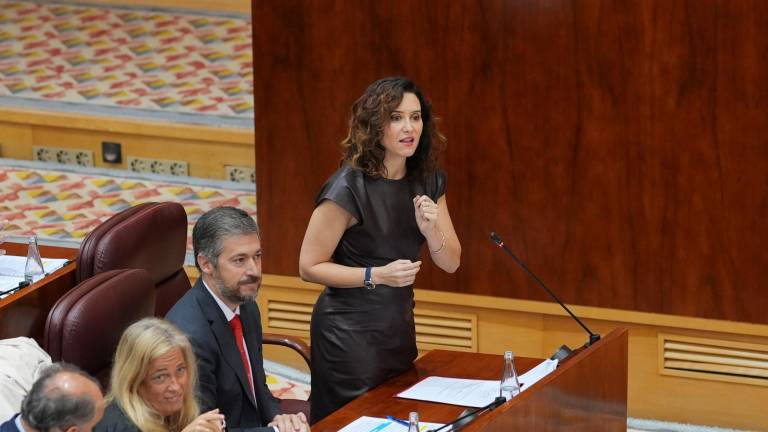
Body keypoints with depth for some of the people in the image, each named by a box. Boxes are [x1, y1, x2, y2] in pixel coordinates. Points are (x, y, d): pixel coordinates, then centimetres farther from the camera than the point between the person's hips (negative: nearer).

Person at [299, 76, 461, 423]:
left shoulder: (428, 181, 1)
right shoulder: (349, 187, -19)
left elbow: (451, 262, 4)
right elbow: (309, 267, -15)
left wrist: (431, 230, -17)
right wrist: (377, 275, -25)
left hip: (399, 326, 7)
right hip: (349, 333, -7)